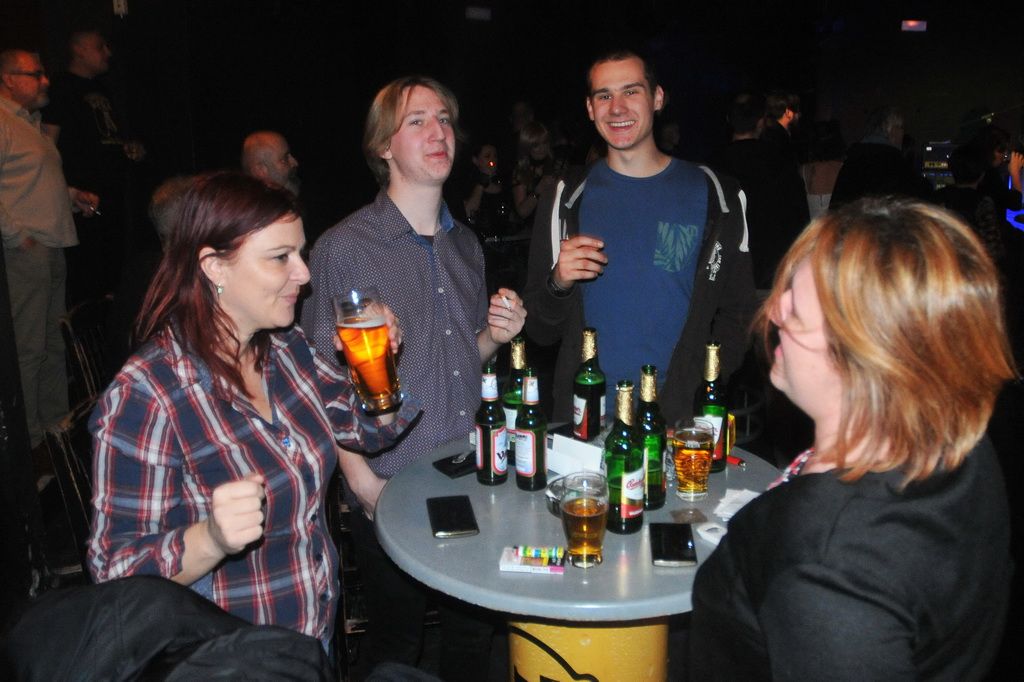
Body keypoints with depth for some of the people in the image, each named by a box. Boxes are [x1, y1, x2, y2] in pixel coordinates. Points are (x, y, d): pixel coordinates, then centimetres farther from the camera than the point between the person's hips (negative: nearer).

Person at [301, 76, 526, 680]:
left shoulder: (466, 244, 9)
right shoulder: (344, 248, -10)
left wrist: (496, 336, -3)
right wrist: (362, 479, -15)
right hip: (391, 489, -5)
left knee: (476, 630, 17)